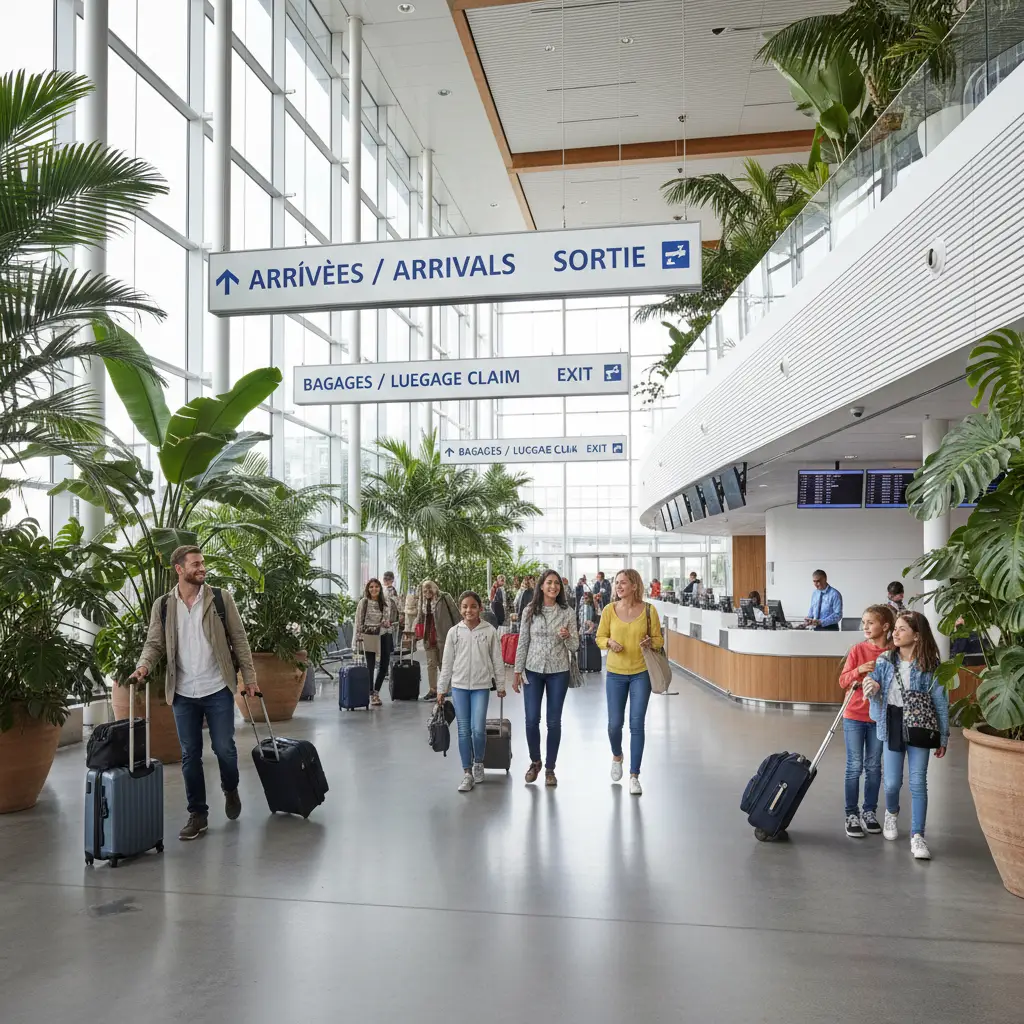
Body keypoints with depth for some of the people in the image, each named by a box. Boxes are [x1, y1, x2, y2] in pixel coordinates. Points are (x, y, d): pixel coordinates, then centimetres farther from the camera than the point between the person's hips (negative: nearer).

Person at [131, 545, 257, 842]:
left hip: (218, 689, -1)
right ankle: (198, 814, 20)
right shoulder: (163, 606, 2)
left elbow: (238, 639, 0)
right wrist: (143, 666, -17)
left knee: (224, 747, 3)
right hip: (182, 693, 2)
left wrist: (249, 677, -2)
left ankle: (231, 790, 34)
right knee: (190, 754, 7)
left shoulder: (221, 599, -2)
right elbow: (154, 643, 4)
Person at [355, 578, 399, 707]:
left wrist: (388, 622, -2)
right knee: (370, 665, -1)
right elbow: (359, 620, -3)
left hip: (384, 636, 4)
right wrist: (358, 637, -9)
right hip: (369, 637, -4)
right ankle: (371, 694, 7)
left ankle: (376, 691, 22)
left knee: (384, 665, 5)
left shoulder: (387, 601, 7)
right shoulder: (363, 602, -3)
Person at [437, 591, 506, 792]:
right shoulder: (454, 632, 0)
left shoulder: (489, 631, -3)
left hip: (481, 686, -1)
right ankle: (467, 773, 14)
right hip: (459, 685, 1)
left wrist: (501, 685, 6)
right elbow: (447, 662, 4)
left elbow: (497, 659, 3)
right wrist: (441, 689, 5)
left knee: (478, 729, -8)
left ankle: (478, 762, 20)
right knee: (463, 731, 4)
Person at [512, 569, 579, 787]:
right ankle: (535, 761, 25)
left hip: (558, 672, 0)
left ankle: (550, 768, 19)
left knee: (554, 722, 5)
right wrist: (517, 671, 1)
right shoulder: (530, 611, -1)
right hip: (533, 670, 0)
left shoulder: (567, 612, -2)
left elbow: (574, 647, 1)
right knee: (532, 720, 1)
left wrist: (567, 636, -21)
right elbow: (522, 642, 3)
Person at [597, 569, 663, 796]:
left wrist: (651, 642, -20)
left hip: (640, 673, -1)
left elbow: (659, 640, 2)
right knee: (614, 723, 7)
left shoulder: (648, 610, -7)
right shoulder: (609, 610, -4)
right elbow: (599, 637, 5)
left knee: (637, 724, -1)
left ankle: (634, 776, 10)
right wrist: (609, 642, -16)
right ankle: (617, 756, 40)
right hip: (615, 673, 1)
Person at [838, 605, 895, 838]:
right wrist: (859, 670, -21)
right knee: (854, 767, 3)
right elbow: (843, 681, -5)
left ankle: (869, 812, 23)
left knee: (873, 766, 10)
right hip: (854, 716, -1)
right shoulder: (858, 650, -5)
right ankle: (852, 815, 11)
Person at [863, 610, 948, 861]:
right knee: (892, 782, 7)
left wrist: (943, 738, -1)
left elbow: (940, 703, -3)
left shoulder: (930, 666, -8)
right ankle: (891, 814, 39)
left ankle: (917, 837, 5)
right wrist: (872, 689, -17)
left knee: (918, 783, -3)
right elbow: (872, 693, 8)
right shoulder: (884, 662, -1)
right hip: (892, 726, 2)